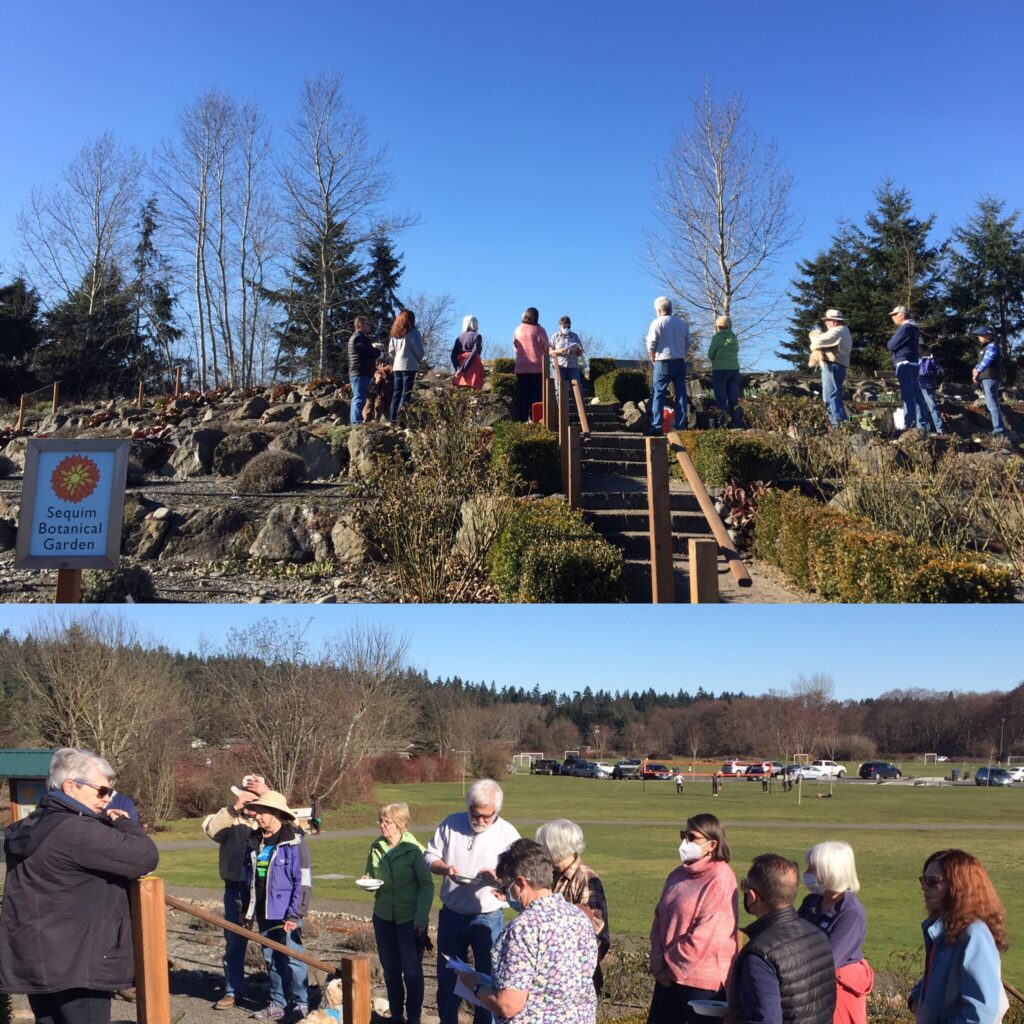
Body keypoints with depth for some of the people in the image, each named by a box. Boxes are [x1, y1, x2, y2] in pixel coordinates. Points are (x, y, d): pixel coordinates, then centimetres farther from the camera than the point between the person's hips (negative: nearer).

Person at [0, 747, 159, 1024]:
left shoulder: (26, 830, 10)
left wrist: (113, 825, 6)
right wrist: (123, 823, -6)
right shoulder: (78, 831, -21)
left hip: (32, 961, 9)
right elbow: (144, 857, -24)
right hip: (76, 965, -9)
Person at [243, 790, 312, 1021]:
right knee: (271, 959, 14)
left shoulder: (294, 840, -13)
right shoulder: (254, 840, 8)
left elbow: (304, 881, -14)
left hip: (285, 912, -7)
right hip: (264, 911, 7)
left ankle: (301, 1004, 11)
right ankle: (277, 1004, 25)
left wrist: (295, 914, -17)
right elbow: (249, 877, 16)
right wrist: (248, 909, 15)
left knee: (292, 958, -2)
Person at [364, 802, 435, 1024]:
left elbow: (426, 885, -10)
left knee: (412, 970, 4)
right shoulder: (376, 848, 1)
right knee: (390, 969, 14)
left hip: (410, 919, -5)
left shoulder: (414, 850, -13)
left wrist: (421, 918, -15)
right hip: (383, 917, 5)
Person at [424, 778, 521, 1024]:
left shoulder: (508, 833, -9)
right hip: (451, 915, 2)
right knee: (447, 976, 15)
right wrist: (444, 868, -21)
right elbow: (429, 855, 1)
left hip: (488, 918, -2)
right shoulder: (451, 823, -4)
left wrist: (498, 875, -31)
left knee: (487, 978, 7)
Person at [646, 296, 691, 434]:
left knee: (658, 395, -2)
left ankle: (656, 427, -8)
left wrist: (653, 361, 5)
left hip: (663, 362, -5)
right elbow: (688, 345, 11)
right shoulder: (683, 324, 11)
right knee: (681, 394, 6)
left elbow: (651, 345, -7)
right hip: (680, 362, 5)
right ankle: (681, 426, 4)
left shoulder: (657, 323, -5)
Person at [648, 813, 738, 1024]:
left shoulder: (720, 881, -16)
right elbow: (660, 918, 10)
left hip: (704, 980, -8)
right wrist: (658, 961, -3)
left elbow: (704, 937, -20)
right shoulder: (680, 874, 8)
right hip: (669, 975, 8)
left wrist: (671, 964, -11)